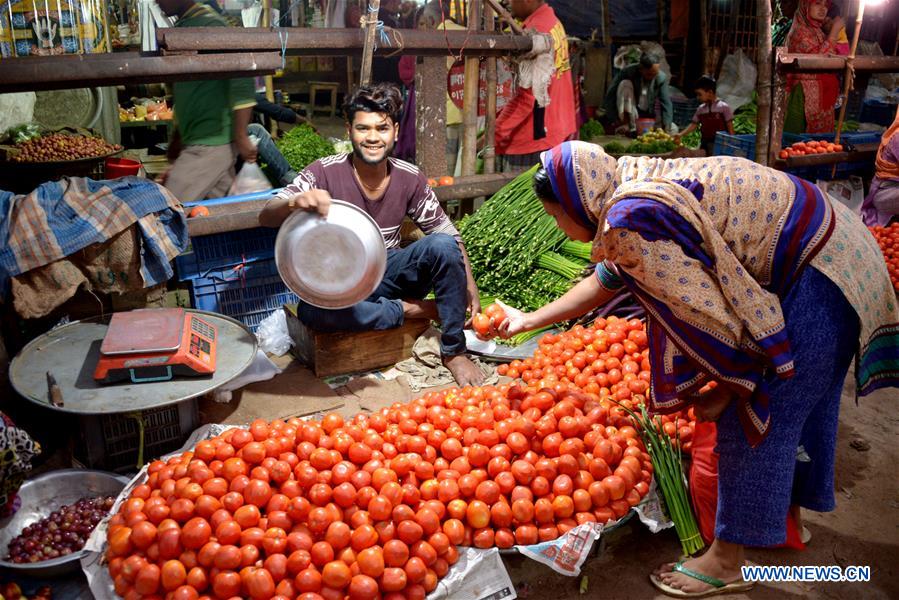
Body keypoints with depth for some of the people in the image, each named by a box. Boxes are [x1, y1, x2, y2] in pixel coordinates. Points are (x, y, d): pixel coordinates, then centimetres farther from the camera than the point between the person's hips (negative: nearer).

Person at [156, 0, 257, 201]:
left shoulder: (210, 25, -11)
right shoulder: (182, 27, 16)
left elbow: (242, 78, -19)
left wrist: (241, 136, -21)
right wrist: (177, 136, 26)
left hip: (211, 142, -8)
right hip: (197, 140, 8)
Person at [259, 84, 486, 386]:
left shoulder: (410, 178, -6)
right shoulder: (325, 172, -15)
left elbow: (448, 233, 2)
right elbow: (266, 217, -21)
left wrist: (469, 287, -9)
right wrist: (296, 202, -44)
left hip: (389, 272, 3)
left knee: (443, 245, -25)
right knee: (313, 312, -37)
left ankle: (453, 351, -12)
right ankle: (413, 309, -17)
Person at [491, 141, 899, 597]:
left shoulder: (630, 222, -25)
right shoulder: (632, 191, 7)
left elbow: (709, 315, -25)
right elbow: (605, 280, 21)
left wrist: (725, 388, -7)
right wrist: (529, 321, 28)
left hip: (814, 275, -10)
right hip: (828, 249, 10)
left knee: (758, 419, -1)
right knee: (799, 401, 23)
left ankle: (726, 563, 14)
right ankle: (786, 513, 43)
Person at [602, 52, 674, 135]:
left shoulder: (662, 77, -12)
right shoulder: (627, 72, -19)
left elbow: (666, 103, -13)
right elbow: (610, 96, -20)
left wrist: (666, 126, -27)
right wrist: (615, 121, -27)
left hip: (647, 115, 2)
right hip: (628, 114, -2)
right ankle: (630, 129, -28)